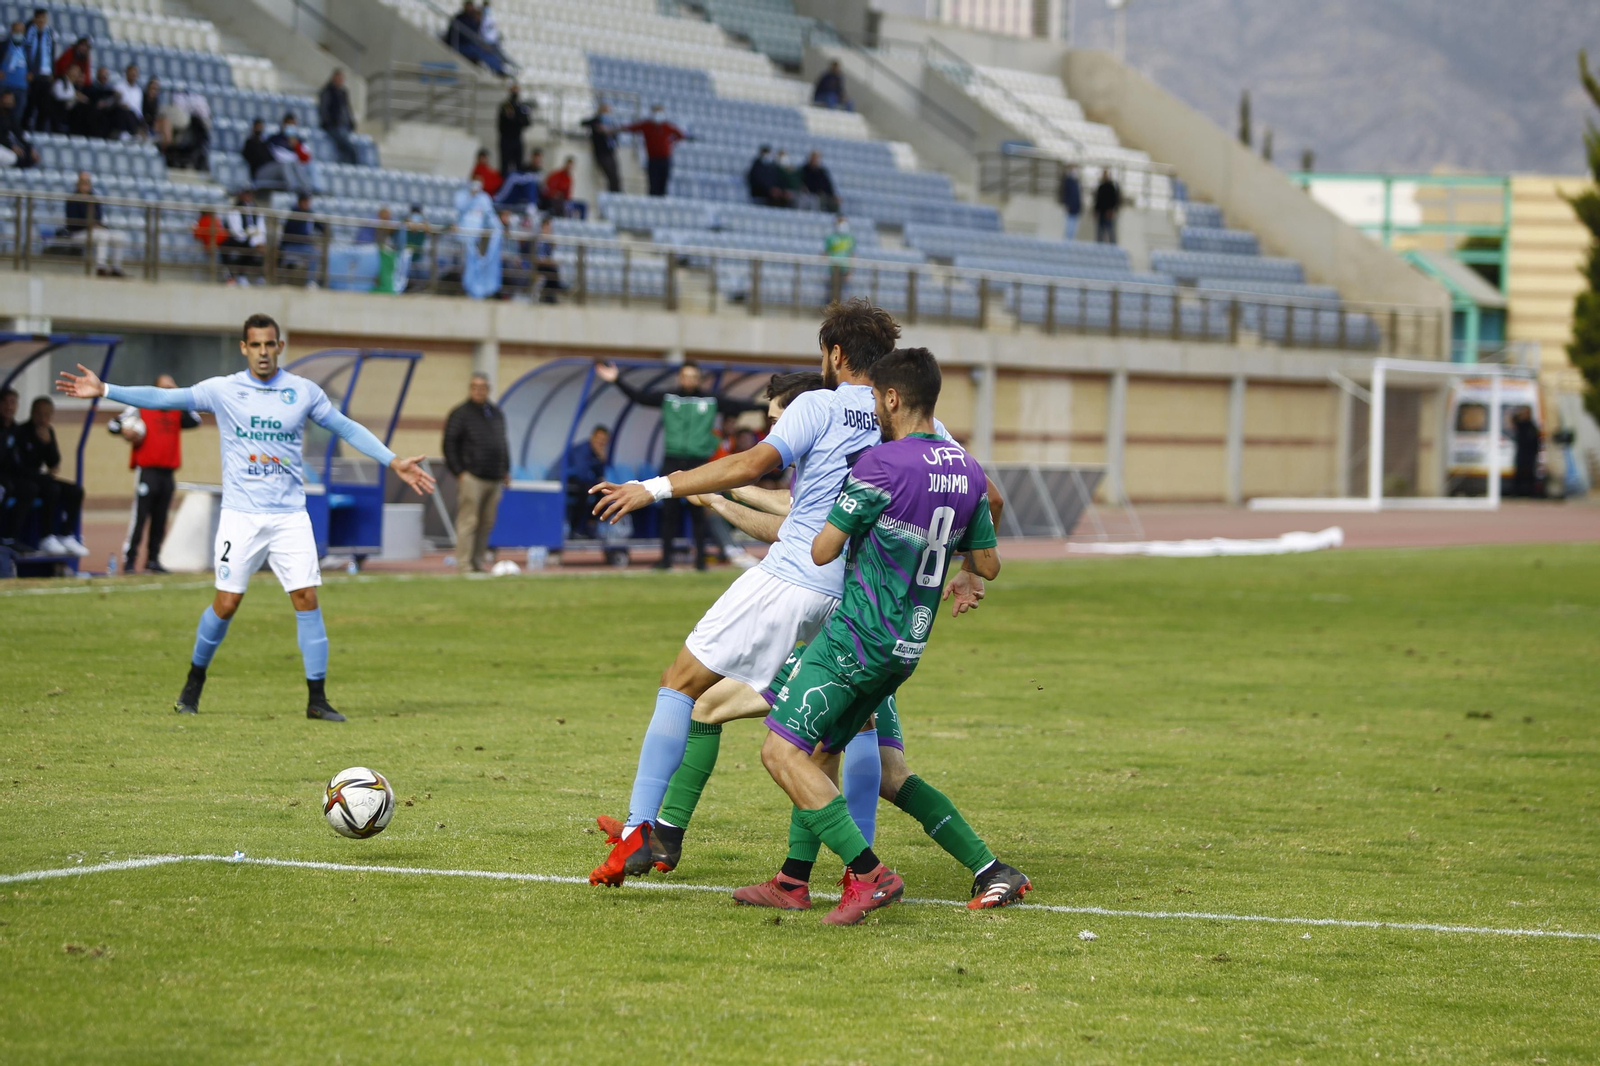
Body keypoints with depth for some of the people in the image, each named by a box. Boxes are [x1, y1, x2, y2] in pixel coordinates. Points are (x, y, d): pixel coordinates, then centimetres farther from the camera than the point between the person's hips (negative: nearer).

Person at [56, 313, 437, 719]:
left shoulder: (304, 392, 4)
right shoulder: (222, 390, 1)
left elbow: (348, 429, 11)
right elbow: (163, 399, -1)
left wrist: (393, 462, 5)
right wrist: (104, 391, -8)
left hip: (290, 515, 1)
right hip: (240, 515, -1)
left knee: (307, 599, -7)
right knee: (226, 603, -2)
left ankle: (317, 698, -2)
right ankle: (195, 679, 21)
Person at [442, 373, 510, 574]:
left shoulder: (497, 414, 18)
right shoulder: (460, 414, -2)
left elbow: (503, 443, 26)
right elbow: (449, 444, -4)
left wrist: (506, 470, 18)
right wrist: (459, 472, -10)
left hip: (494, 479, 6)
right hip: (472, 477, -6)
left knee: (487, 523, 7)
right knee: (468, 521, -9)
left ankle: (479, 562, 13)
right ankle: (464, 564, -9)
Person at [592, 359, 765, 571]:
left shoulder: (712, 401, 5)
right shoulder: (668, 398, 5)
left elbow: (737, 406, 0)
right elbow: (639, 397, 1)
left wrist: (762, 404, -10)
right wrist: (617, 381, -8)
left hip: (698, 463, -1)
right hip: (672, 461, 1)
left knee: (697, 511, 0)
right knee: (669, 510, 2)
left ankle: (701, 558, 6)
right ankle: (666, 558, 7)